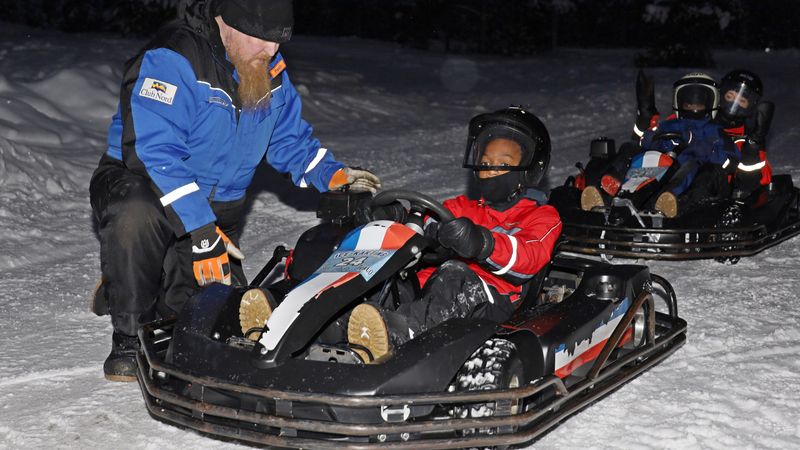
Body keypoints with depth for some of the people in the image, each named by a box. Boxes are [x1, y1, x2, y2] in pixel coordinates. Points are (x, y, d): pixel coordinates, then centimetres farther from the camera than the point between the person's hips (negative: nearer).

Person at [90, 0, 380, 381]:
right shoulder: (172, 59, -22)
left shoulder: (272, 72, 1)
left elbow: (292, 140, 12)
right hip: (140, 184, -6)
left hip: (217, 210, 6)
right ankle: (130, 335, -19)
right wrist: (201, 233, -36)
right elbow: (154, 153, -31)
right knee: (136, 215, -42)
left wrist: (333, 176, -9)